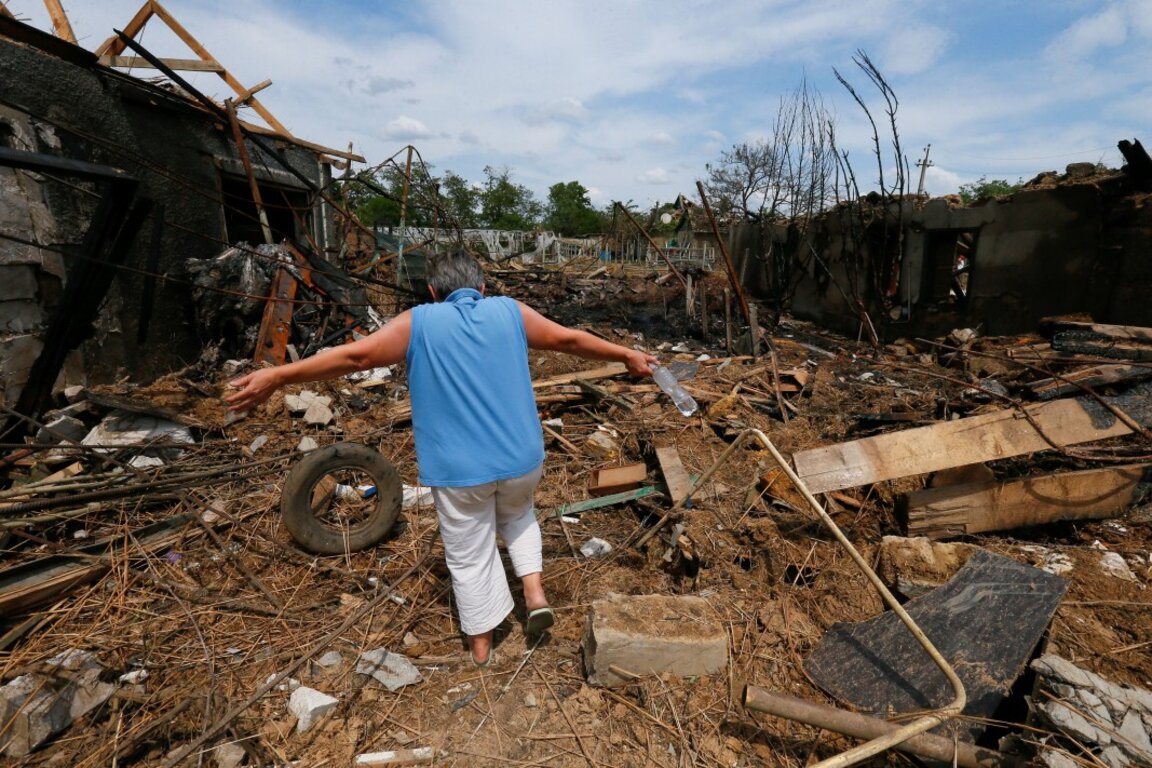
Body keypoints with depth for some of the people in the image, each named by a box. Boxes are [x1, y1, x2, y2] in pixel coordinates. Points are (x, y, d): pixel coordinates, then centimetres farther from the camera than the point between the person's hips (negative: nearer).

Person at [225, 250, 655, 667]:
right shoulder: (510, 312, 0)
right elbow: (570, 339, 7)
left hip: (458, 470, -2)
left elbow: (355, 355, -8)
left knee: (470, 556, 18)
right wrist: (626, 355, 19)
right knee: (518, 515, 34)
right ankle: (535, 592, 22)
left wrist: (276, 376, 0)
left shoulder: (418, 323, -5)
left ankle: (480, 644, 37)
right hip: (520, 458, 2)